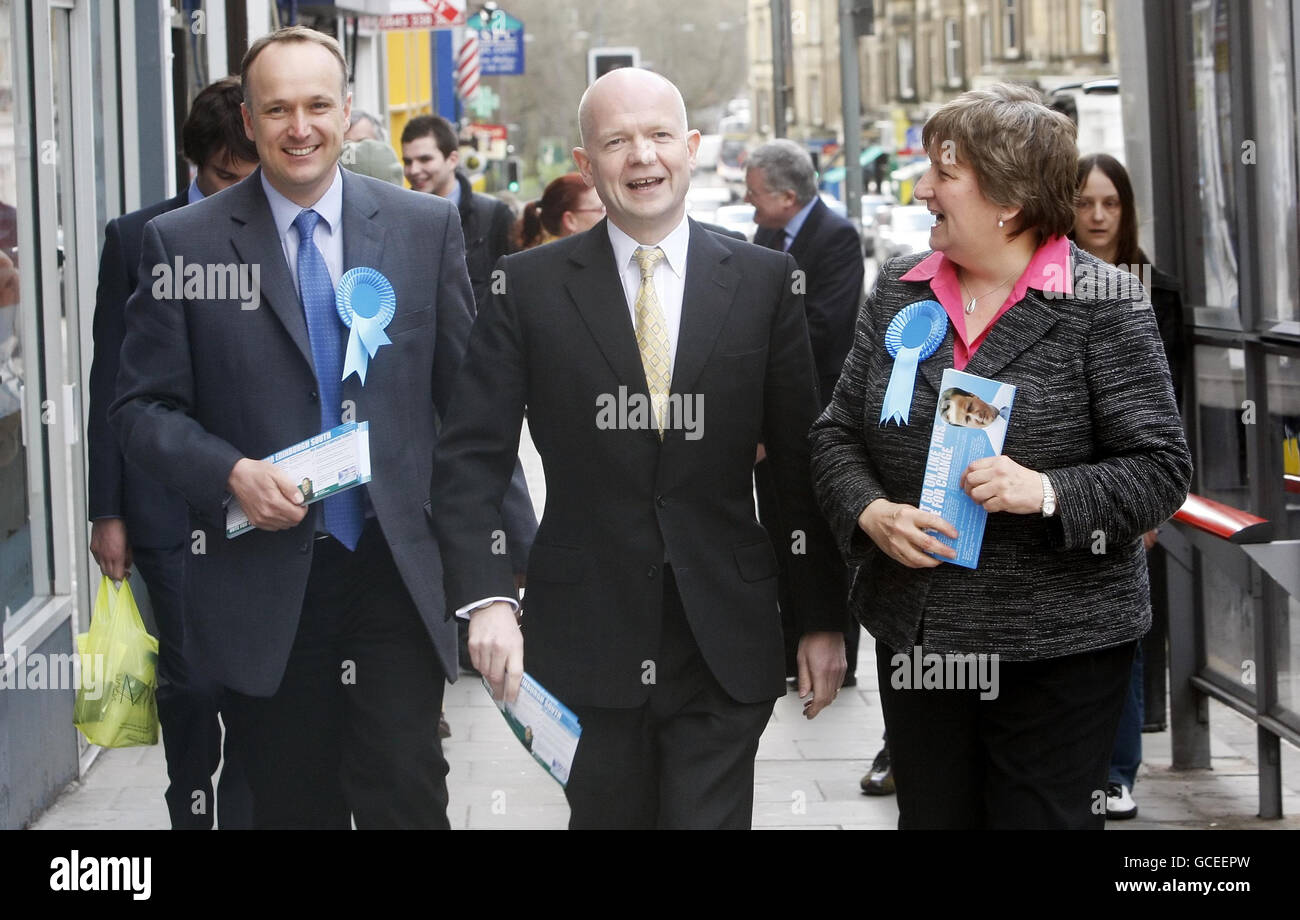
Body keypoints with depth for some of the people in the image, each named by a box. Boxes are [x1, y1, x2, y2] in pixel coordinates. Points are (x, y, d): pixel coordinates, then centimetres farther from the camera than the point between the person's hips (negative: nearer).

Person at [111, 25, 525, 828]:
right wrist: (232, 473, -15)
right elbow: (144, 407, 2)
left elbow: (467, 395, 7)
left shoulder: (428, 227, 4)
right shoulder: (185, 243, 0)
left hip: (399, 567, 0)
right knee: (293, 804, 9)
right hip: (263, 574, 0)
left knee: (406, 791, -7)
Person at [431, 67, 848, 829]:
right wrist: (486, 597, -15)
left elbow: (802, 462, 6)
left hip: (725, 647, 0)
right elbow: (471, 458, -2)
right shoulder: (531, 287, 1)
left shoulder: (764, 282, 3)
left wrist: (824, 619, 6)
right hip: (587, 644, 0)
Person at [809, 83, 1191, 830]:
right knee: (930, 815, 12)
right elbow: (838, 435, 10)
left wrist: (1047, 492, -23)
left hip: (1057, 650, -5)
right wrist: (870, 513, -9)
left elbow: (1161, 469, -9)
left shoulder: (1101, 304, -8)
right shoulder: (899, 291, 7)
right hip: (916, 638, 5)